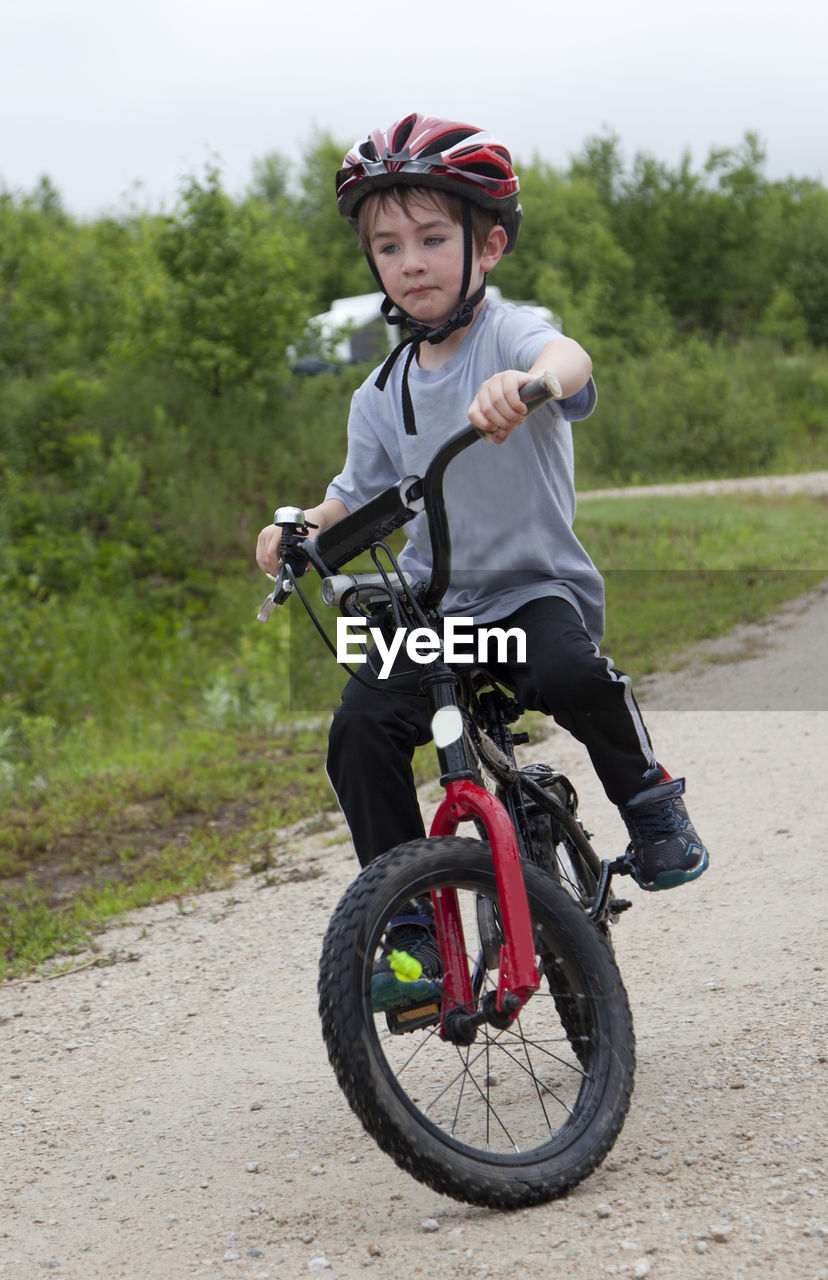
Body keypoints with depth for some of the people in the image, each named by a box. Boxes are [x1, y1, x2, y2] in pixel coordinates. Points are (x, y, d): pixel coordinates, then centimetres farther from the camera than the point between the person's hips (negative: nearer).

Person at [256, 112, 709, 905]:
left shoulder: (507, 335, -9)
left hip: (538, 589, -4)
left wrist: (526, 381, -58)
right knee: (361, 728, -20)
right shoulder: (381, 393, 5)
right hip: (428, 604, 4)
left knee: (568, 675, -35)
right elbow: (359, 497, 17)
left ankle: (647, 794, -4)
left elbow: (569, 359, -33)